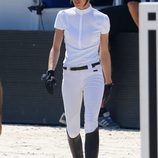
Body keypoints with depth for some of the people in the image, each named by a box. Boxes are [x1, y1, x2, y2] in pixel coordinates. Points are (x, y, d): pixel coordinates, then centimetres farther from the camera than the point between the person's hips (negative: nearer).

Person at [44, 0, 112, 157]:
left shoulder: (101, 19, -1)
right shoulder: (64, 16, 2)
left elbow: (104, 52, 9)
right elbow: (56, 48, 5)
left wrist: (108, 82, 14)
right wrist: (50, 71, -11)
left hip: (93, 75, -2)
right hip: (70, 76, 2)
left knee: (91, 124, -20)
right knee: (72, 128, 7)